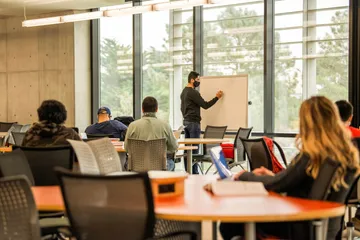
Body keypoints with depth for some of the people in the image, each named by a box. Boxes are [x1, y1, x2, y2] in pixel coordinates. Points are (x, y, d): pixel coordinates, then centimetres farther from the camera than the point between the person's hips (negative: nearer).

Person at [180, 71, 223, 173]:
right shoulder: (193, 92, -14)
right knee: (194, 148, -7)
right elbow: (205, 105, -15)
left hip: (186, 121, 10)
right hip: (193, 122, -10)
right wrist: (217, 97, -8)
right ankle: (194, 172, -7)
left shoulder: (184, 92, 16)